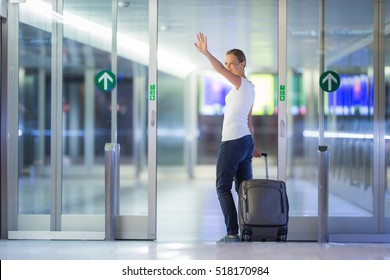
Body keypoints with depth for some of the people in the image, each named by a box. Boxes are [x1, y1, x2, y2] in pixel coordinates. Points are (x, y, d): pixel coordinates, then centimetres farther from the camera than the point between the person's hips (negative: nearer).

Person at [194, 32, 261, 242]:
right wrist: (252, 146, 25)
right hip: (246, 140, 9)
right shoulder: (248, 88, 18)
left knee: (223, 188, -6)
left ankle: (232, 234, -11)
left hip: (232, 142, -9)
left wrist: (206, 53, -39)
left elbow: (221, 71, -28)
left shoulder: (243, 84, -9)